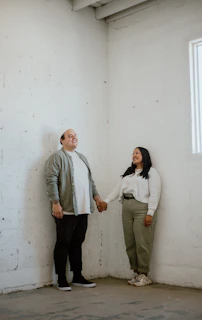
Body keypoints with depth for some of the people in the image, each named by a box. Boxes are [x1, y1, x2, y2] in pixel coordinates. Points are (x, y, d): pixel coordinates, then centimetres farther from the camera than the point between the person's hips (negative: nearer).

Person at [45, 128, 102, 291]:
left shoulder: (82, 157, 20)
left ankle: (78, 277, 21)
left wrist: (96, 196, 17)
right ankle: (62, 280, 9)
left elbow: (90, 180, 24)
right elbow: (51, 180, -13)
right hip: (66, 210, -7)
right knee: (63, 244, 1)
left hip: (83, 210, 7)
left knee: (77, 243, 12)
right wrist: (56, 203, -19)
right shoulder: (57, 157, -4)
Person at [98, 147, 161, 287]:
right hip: (126, 209, 6)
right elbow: (118, 189, 16)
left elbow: (155, 194, -6)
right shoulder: (128, 173, 24)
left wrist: (150, 213, -14)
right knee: (130, 243, 4)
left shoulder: (151, 172, 3)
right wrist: (106, 201, 4)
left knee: (142, 243, -7)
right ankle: (136, 272, 13)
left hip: (142, 209, -6)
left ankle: (144, 275, 2)